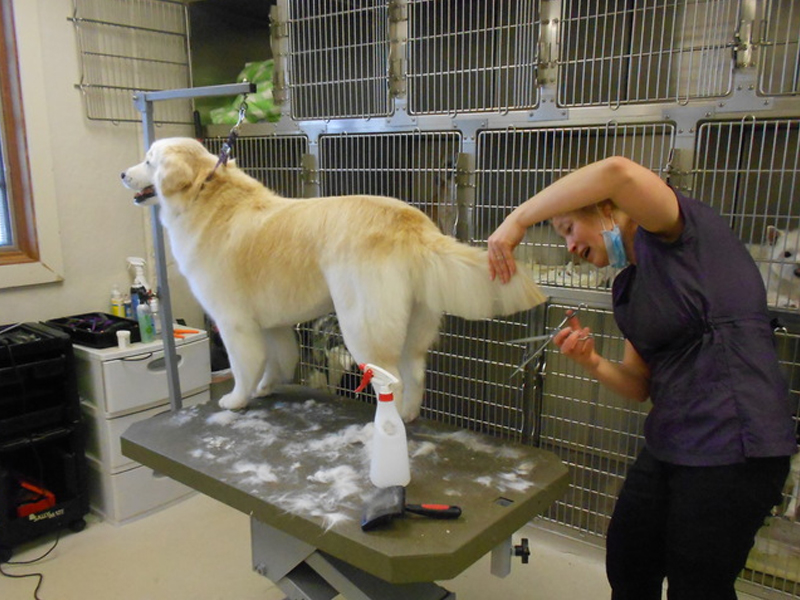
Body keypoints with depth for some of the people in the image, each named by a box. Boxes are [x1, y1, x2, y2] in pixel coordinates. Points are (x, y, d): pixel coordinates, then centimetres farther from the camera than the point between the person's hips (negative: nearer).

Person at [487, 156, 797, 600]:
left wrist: (518, 219, -27)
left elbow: (618, 171, -32)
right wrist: (592, 362, -6)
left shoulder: (683, 231, -10)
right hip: (668, 445, 9)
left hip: (729, 447, -8)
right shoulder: (626, 287, 13)